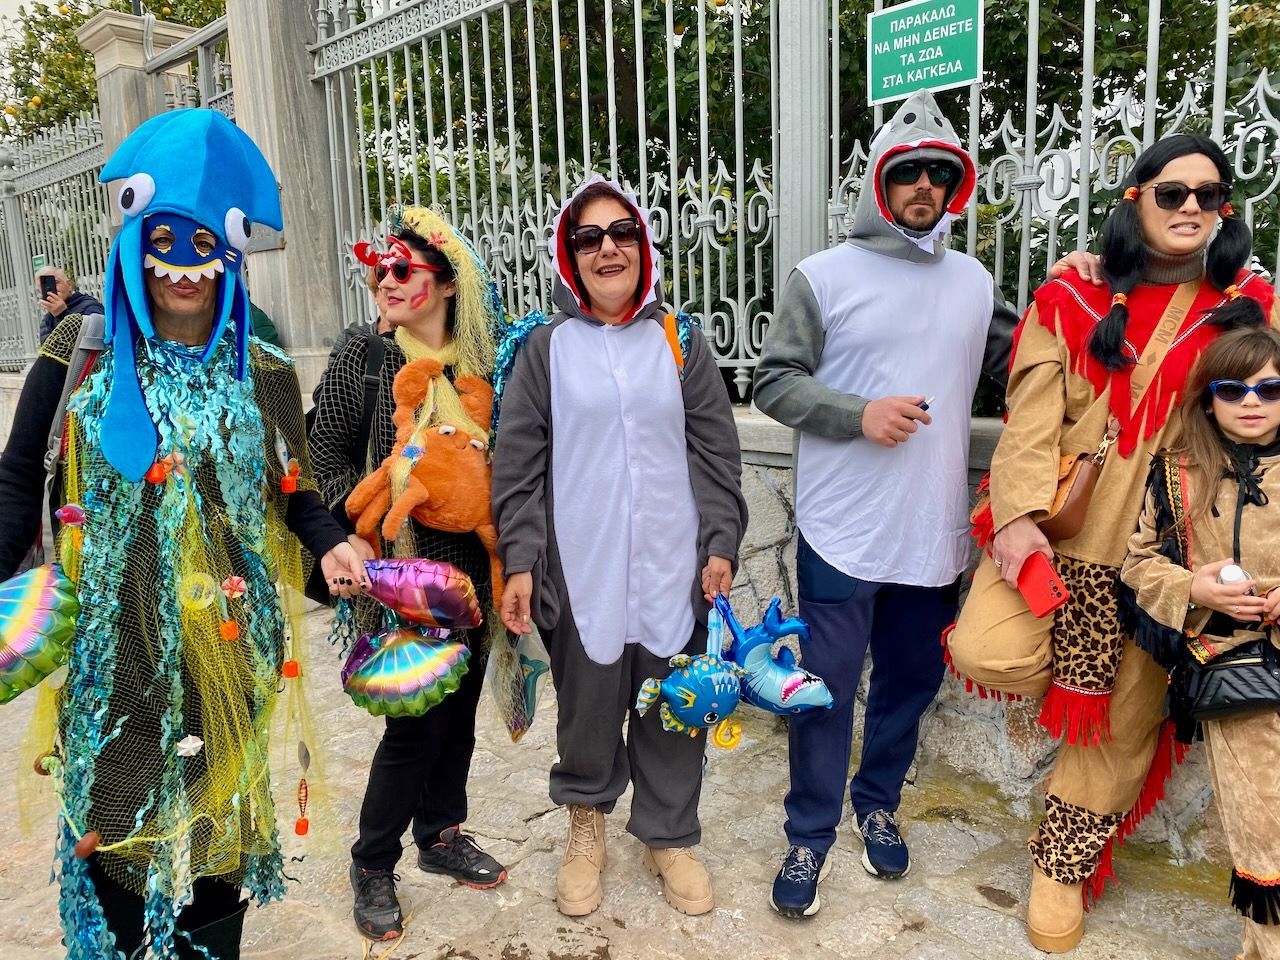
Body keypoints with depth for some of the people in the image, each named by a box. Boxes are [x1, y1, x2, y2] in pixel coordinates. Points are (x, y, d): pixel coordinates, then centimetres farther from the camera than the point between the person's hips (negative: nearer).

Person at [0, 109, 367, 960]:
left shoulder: (263, 373, 2)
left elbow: (292, 492, 5)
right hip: (113, 642, 0)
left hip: (224, 642, 1)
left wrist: (330, 544, -15)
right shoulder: (81, 353, 1)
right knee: (112, 809, 10)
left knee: (217, 809, 11)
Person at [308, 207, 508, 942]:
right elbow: (327, 458, -3)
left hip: (471, 567, 4)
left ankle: (441, 834, 37)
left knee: (459, 710, 14)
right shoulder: (364, 357, -5)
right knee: (415, 722, 1)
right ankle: (373, 866, 24)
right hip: (404, 572, -4)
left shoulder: (479, 364, 4)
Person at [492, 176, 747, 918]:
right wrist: (519, 562, -4)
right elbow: (519, 465, 1)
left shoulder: (681, 342, 6)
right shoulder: (547, 347, 2)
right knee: (588, 704, 11)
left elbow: (717, 454, 6)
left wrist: (721, 545, -1)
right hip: (581, 567, -1)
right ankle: (588, 822, 38)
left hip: (674, 568, 1)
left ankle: (669, 836, 34)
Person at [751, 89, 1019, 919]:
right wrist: (860, 414, -17)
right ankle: (810, 837, 22)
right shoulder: (825, 276, -3)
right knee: (827, 688, 3)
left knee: (911, 680, 17)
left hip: (935, 536, 5)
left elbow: (1014, 368, 18)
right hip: (843, 534, -4)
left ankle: (878, 803, 39)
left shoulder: (975, 282, 10)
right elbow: (774, 383, -5)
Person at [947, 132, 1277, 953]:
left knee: (1123, 720, 9)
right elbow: (1032, 418, -7)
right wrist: (1019, 514, -22)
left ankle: (1063, 864, 34)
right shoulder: (1073, 300, 1)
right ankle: (1071, 688, 19)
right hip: (1058, 530, -1)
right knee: (986, 654, -20)